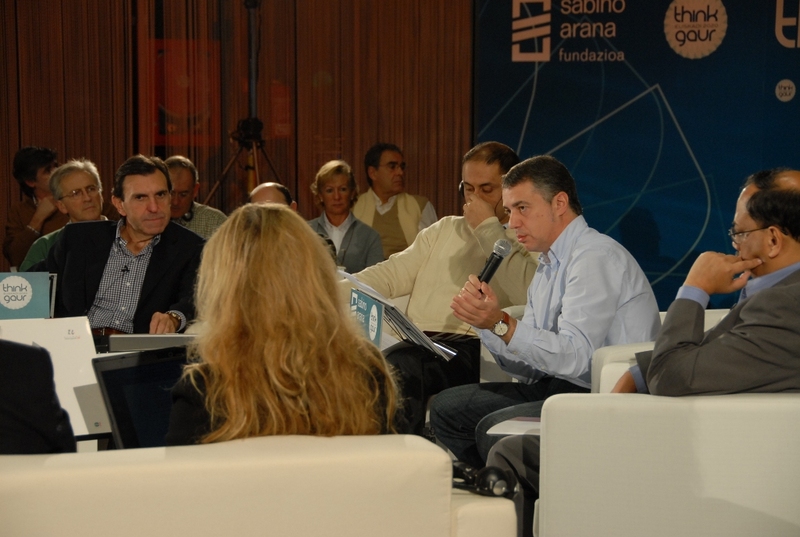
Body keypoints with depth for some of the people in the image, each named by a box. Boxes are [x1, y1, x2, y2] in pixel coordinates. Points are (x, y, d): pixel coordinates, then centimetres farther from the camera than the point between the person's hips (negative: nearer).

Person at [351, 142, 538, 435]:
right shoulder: (444, 230, 31)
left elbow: (526, 293, -12)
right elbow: (392, 274, 24)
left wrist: (488, 227, -2)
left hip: (469, 348, -5)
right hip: (413, 342, 6)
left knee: (400, 366, -36)